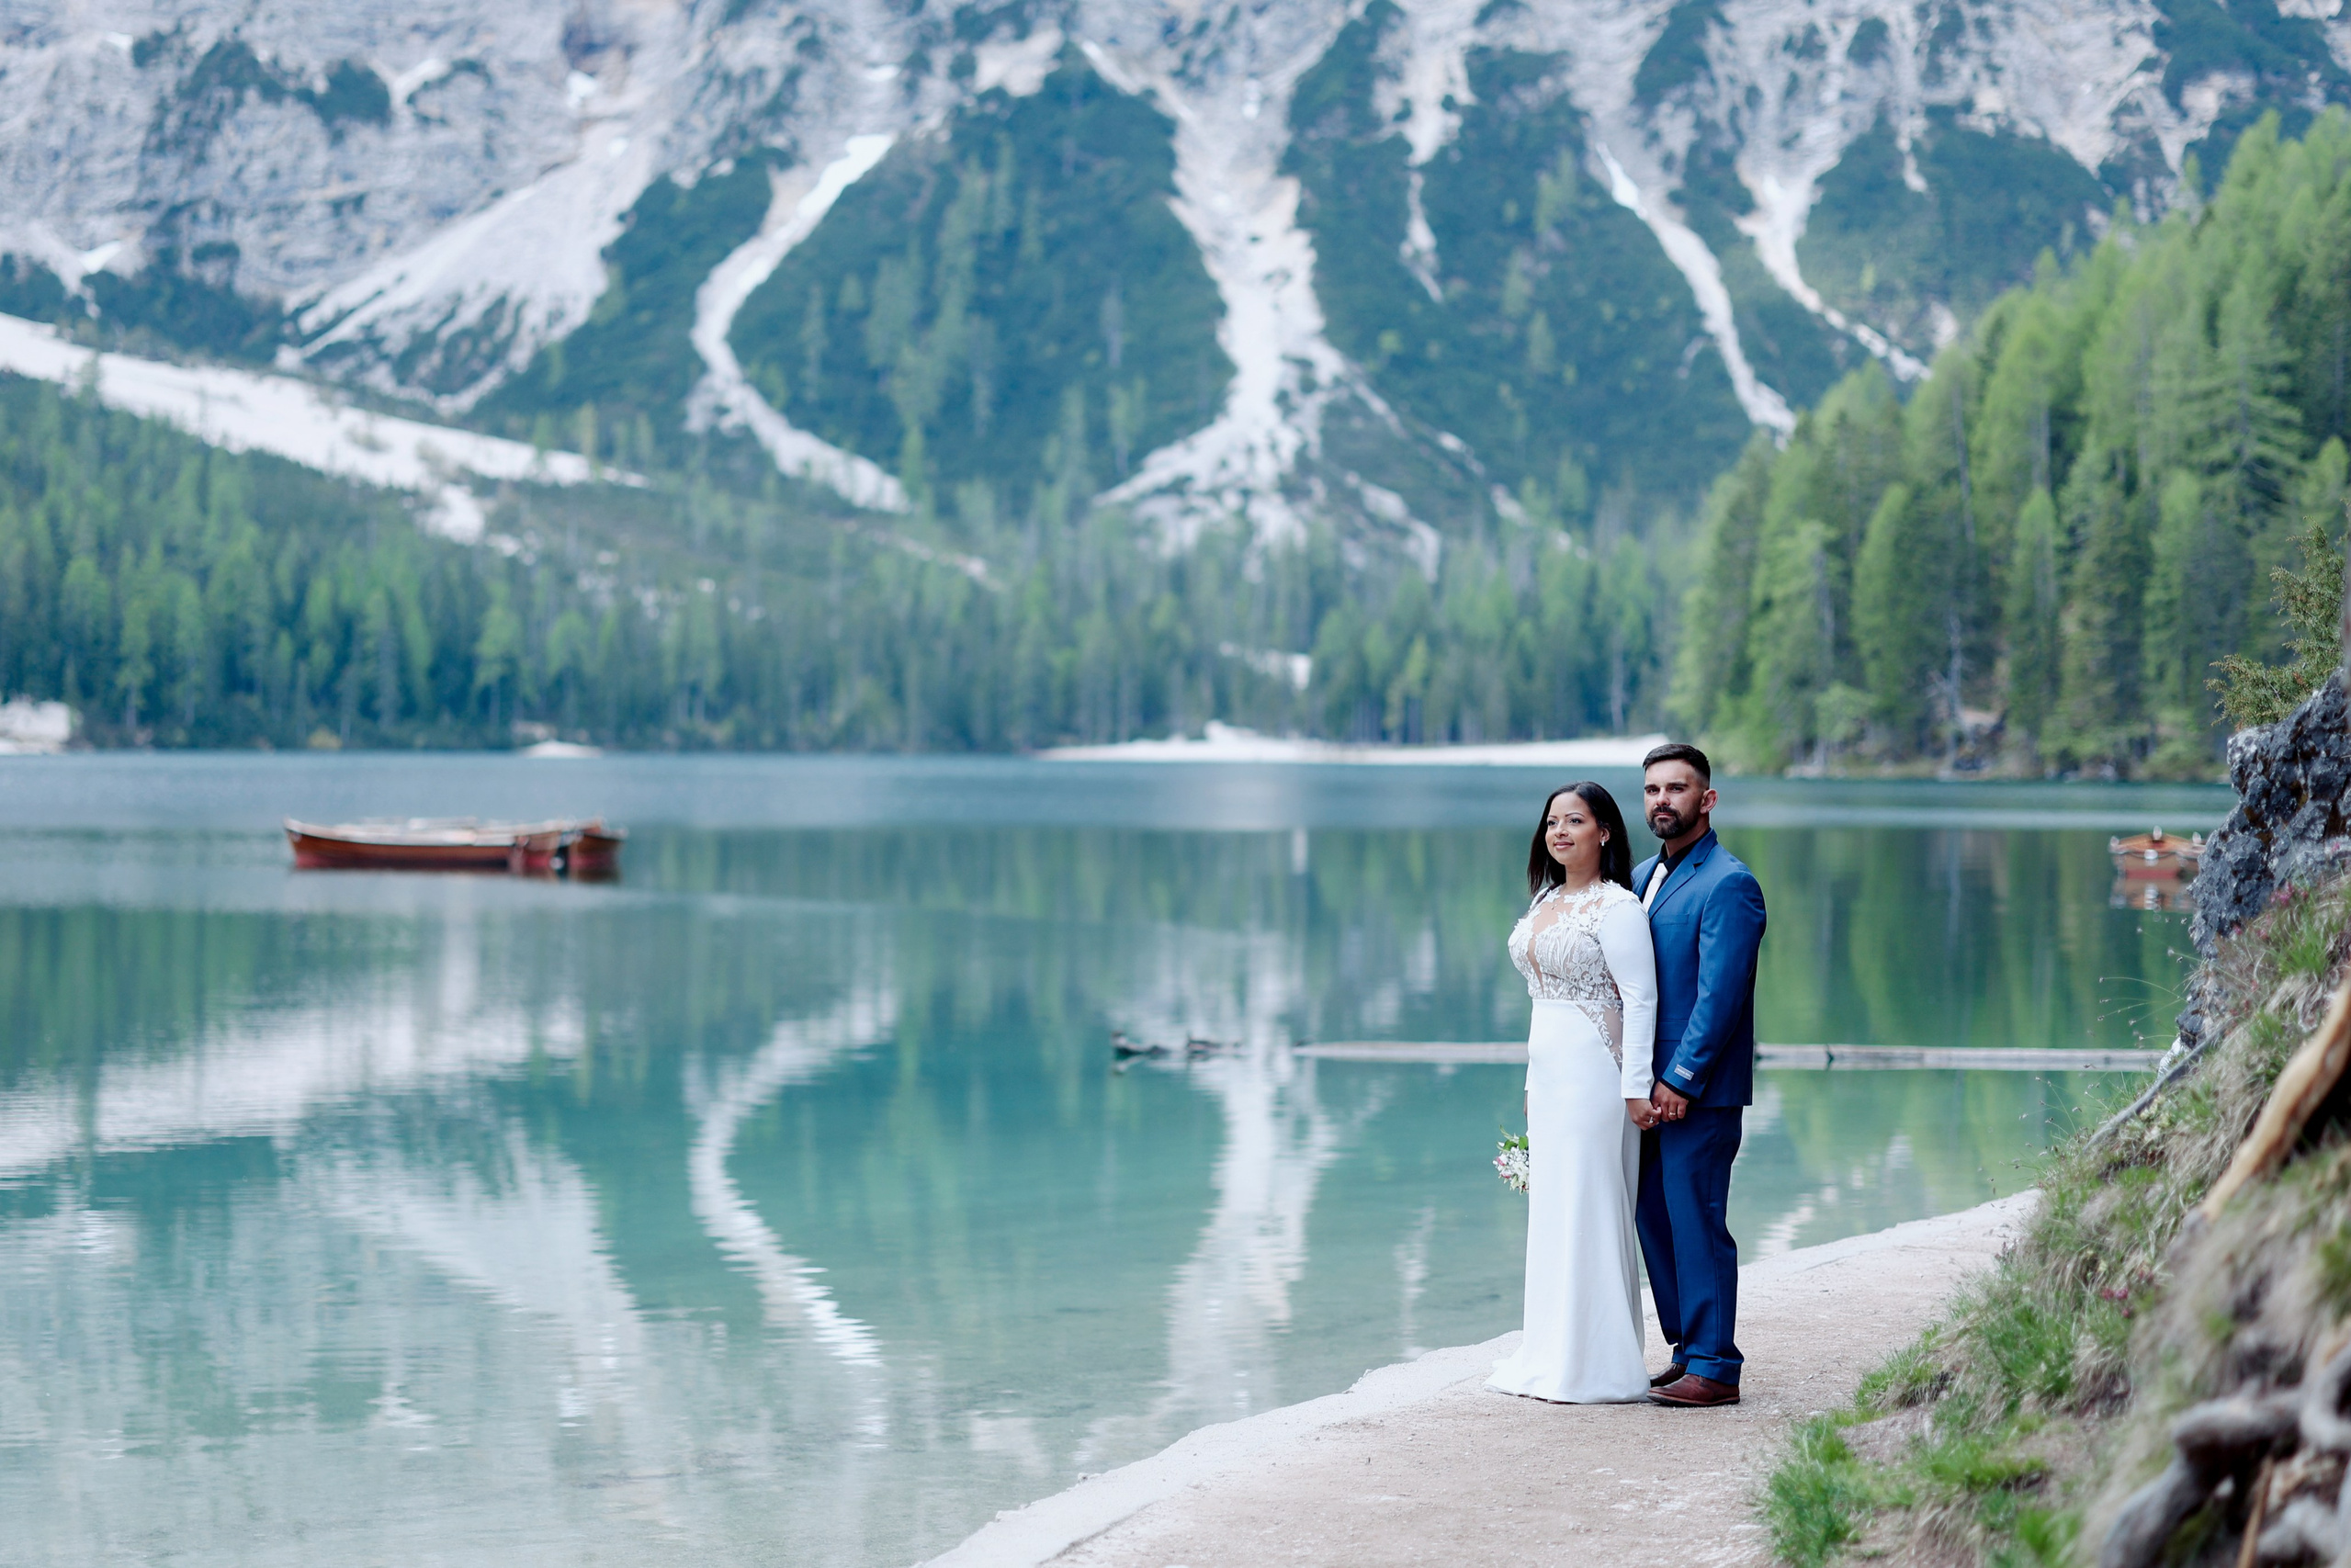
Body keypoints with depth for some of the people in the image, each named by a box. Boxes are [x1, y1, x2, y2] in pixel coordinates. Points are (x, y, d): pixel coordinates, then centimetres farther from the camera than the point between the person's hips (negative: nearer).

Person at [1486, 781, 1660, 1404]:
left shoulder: (1616, 907, -12)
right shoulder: (1547, 900, 14)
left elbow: (1640, 997, -15)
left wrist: (1635, 1087, -19)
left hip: (1593, 1073, -9)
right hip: (1548, 1072, 9)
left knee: (1588, 1210, -5)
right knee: (1552, 1209, 10)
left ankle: (1596, 1367, 1)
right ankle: (1554, 1358, 17)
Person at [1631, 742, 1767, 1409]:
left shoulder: (1728, 884, -12)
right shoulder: (1643, 877, 15)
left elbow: (1720, 996, -17)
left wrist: (1680, 1080, -17)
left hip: (1698, 1090, -8)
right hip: (1652, 1084, 8)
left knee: (1696, 1222, -5)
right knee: (1656, 1221, 11)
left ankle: (1714, 1367, 1)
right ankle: (1688, 1350, 20)